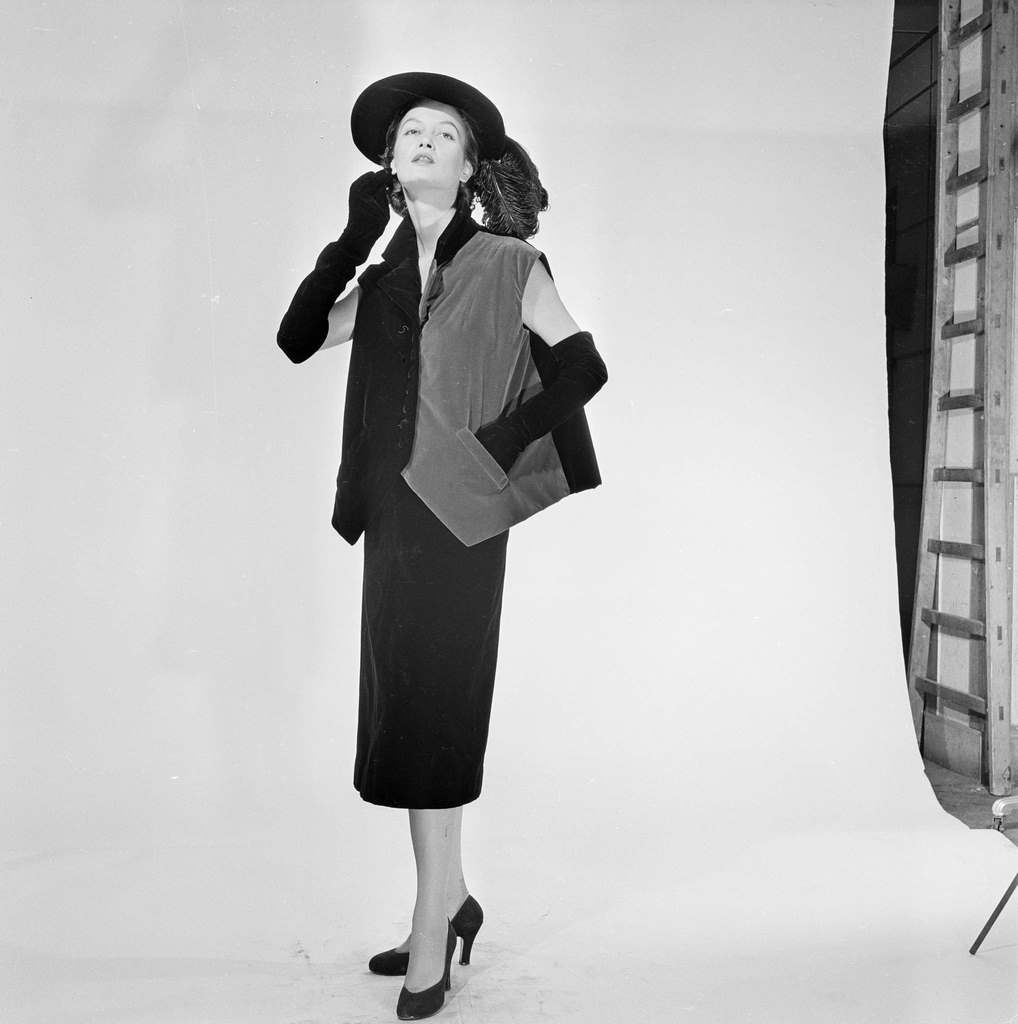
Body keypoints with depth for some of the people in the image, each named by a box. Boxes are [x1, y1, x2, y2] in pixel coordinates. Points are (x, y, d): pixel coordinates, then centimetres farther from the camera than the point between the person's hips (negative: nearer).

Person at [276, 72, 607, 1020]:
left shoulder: (507, 264, 0)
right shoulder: (382, 279, 14)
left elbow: (583, 368, -1)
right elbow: (297, 339, 5)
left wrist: (499, 440, -9)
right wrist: (353, 236, 3)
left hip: (458, 513, -6)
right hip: (393, 514, 6)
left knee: (427, 714, -4)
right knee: (406, 711, 11)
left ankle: (431, 932, 10)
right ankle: (449, 901, 27)